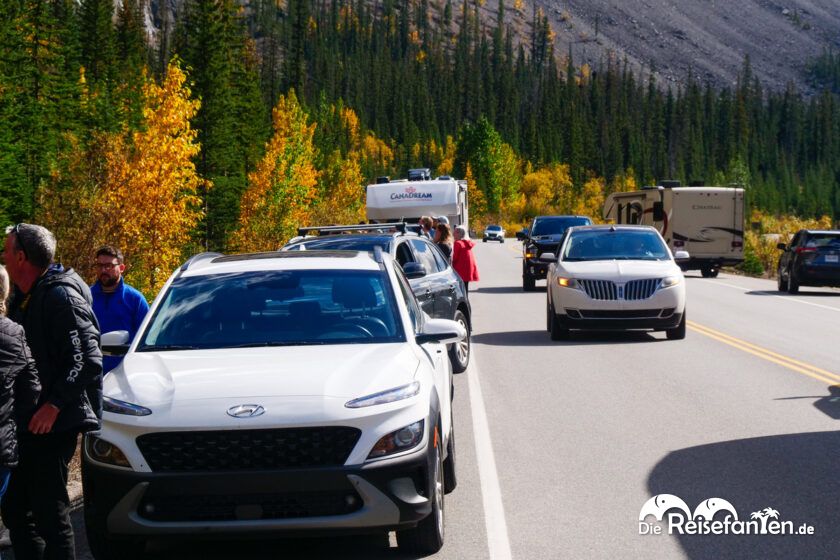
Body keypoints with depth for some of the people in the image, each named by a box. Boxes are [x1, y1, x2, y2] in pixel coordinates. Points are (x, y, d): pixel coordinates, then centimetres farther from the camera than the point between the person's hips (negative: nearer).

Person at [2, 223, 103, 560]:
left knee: (50, 513, -5)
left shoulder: (61, 296, -14)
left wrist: (54, 405, -24)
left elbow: (87, 361, -20)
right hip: (29, 422, 10)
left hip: (54, 423, -10)